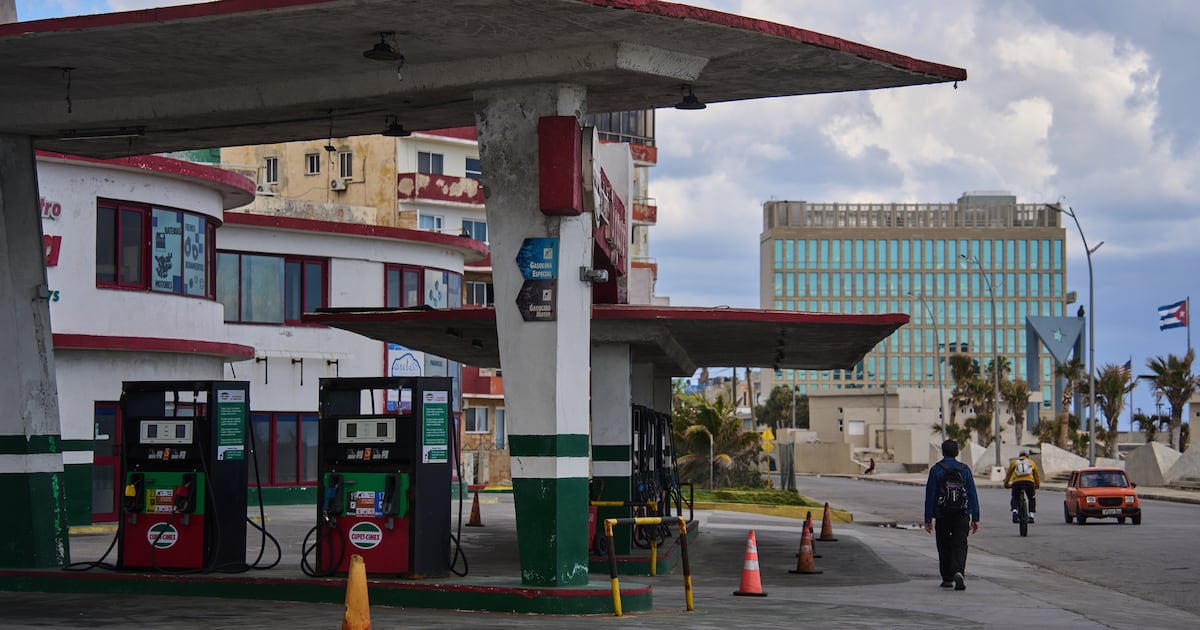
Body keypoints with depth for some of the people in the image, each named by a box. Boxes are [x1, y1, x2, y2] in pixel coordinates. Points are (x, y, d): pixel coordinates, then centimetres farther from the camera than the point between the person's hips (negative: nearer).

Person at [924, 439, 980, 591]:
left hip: (942, 516, -1)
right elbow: (972, 495, 3)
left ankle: (947, 578, 15)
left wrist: (928, 519, -2)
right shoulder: (964, 469, 3)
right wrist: (975, 518, 6)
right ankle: (958, 572, -25)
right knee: (960, 546, -1)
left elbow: (930, 495, -5)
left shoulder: (936, 470, -3)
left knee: (944, 548, 11)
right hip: (962, 516, 1)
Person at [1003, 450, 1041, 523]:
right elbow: (1036, 475, 31)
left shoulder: (1014, 462, 23)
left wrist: (1006, 484, 39)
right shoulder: (1032, 462, 25)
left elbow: (1008, 474, 27)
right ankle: (1031, 516, 9)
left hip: (1017, 482, 0)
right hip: (1029, 482, 0)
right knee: (1031, 499, 20)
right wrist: (1037, 485, 45)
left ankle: (1014, 511, -11)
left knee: (1015, 498, 16)